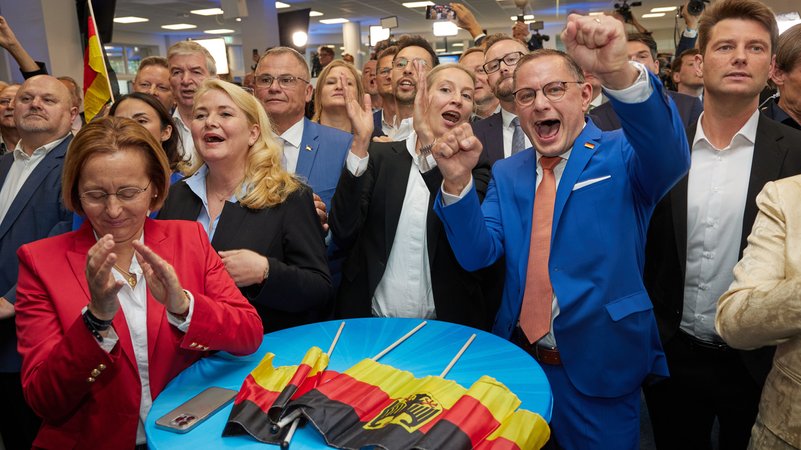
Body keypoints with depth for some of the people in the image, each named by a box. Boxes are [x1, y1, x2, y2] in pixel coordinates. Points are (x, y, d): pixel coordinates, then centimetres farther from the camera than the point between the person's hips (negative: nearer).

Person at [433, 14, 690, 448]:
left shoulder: (621, 156, -6)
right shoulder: (506, 173, 5)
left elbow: (670, 158, -29)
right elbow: (477, 254, -5)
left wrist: (620, 74, -46)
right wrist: (458, 181, -22)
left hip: (599, 366, -3)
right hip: (515, 358, 4)